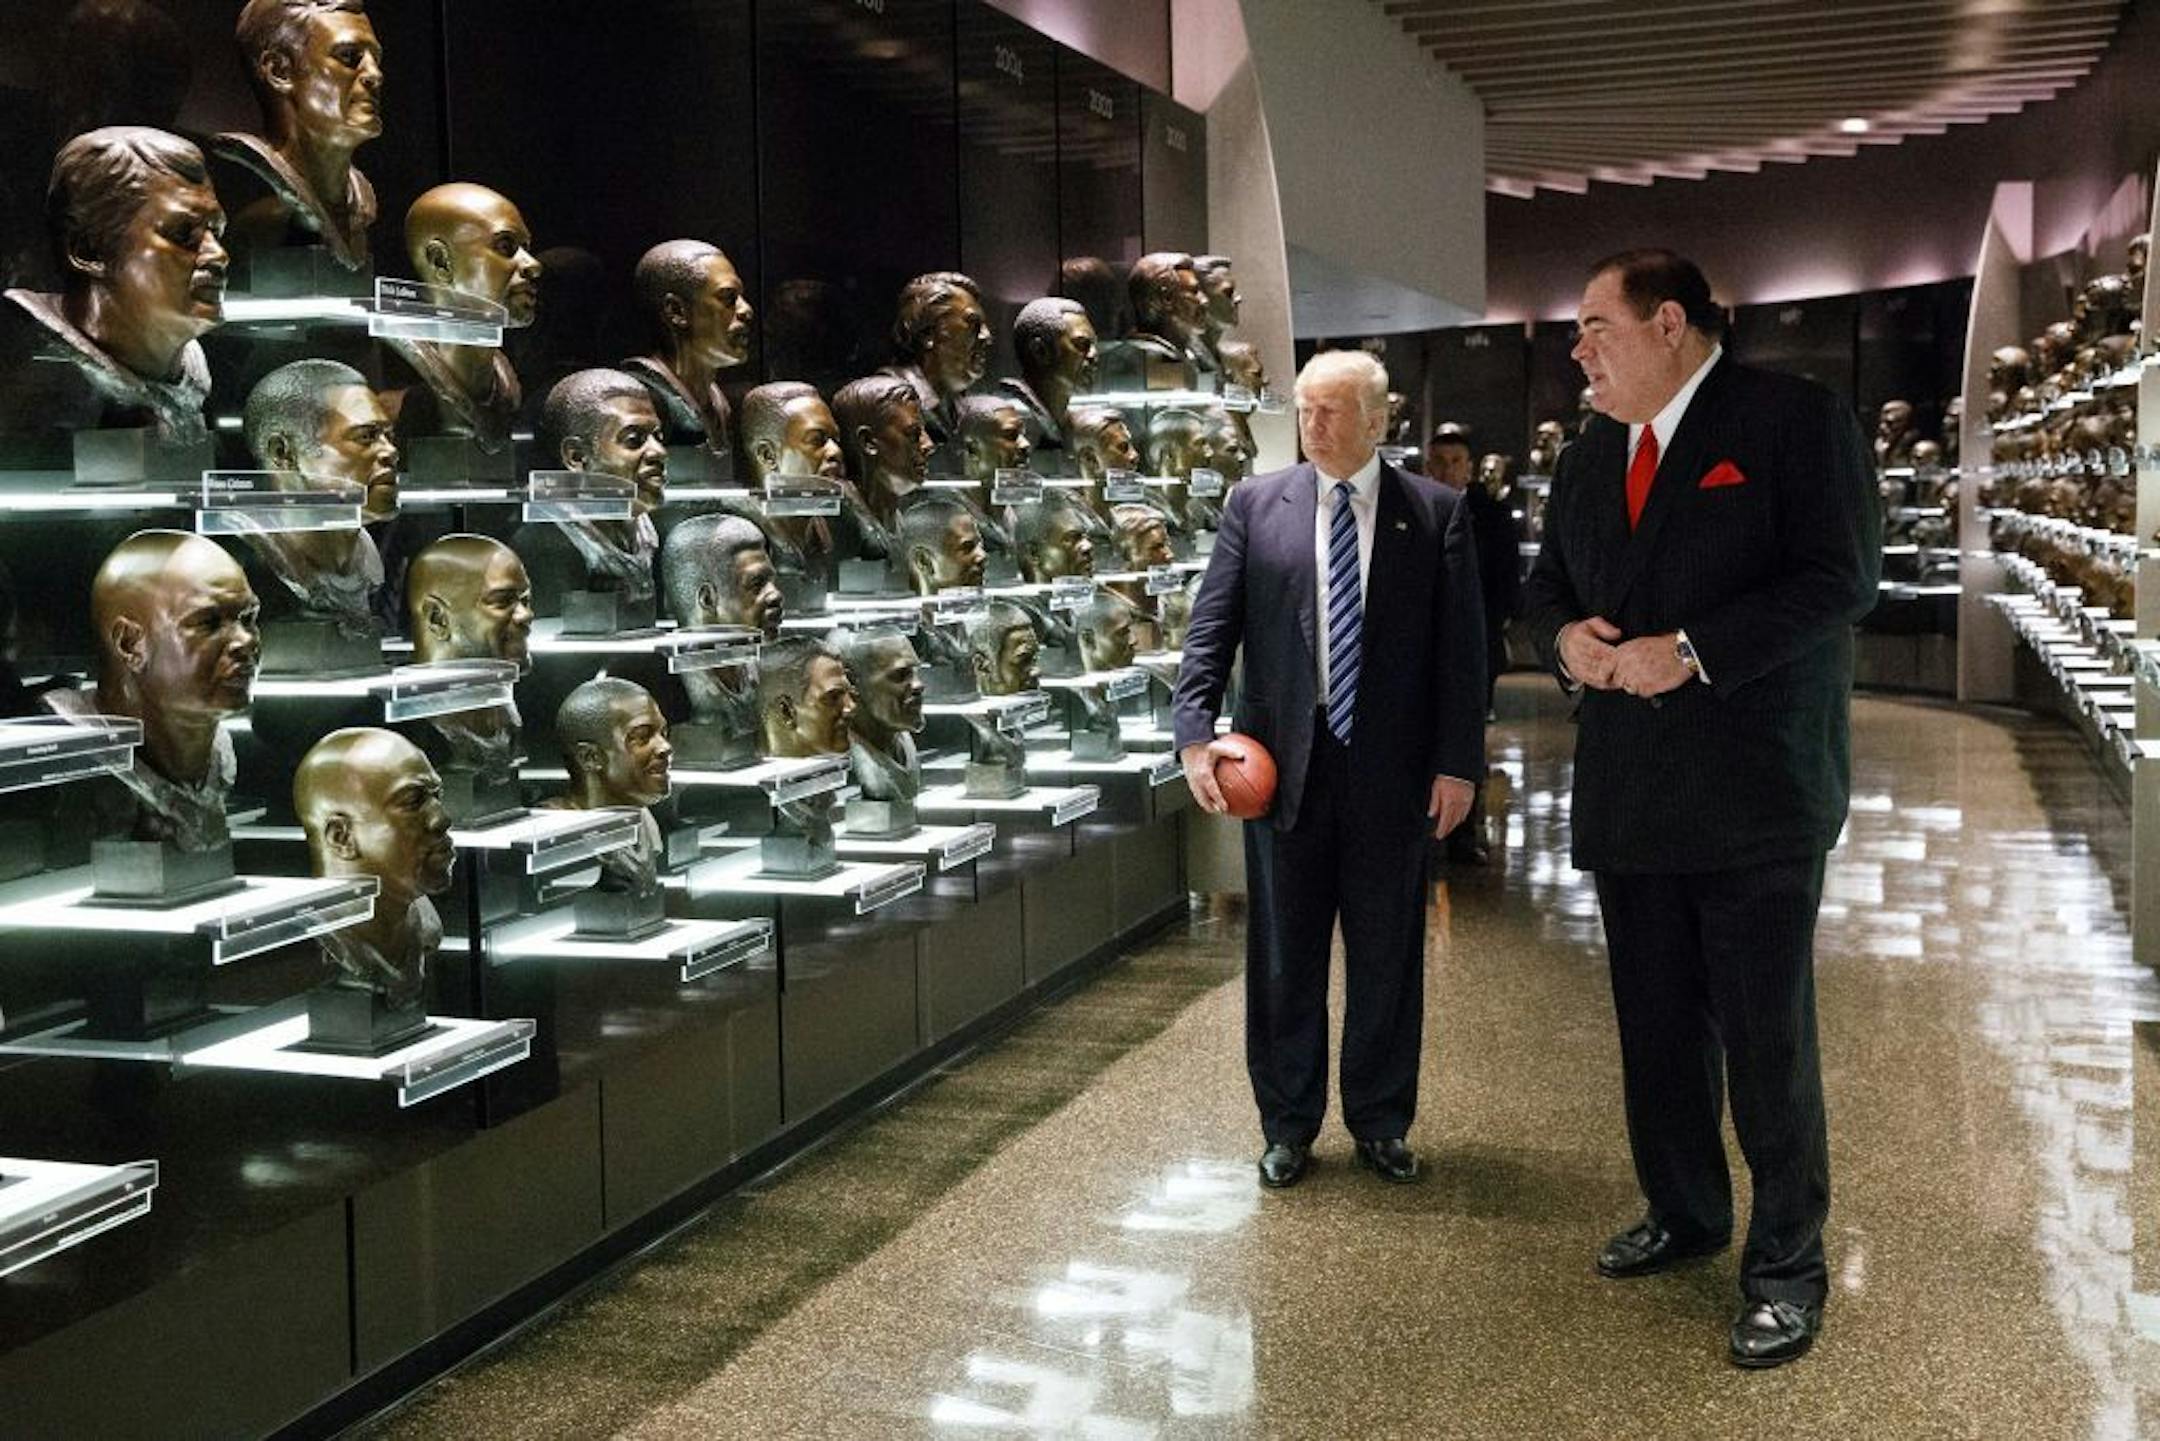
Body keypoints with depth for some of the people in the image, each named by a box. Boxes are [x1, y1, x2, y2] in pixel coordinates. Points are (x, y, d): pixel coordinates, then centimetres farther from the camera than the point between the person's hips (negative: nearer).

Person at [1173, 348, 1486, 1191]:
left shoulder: (1436, 513, 0)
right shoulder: (1256, 505, 2)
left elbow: (1461, 646, -1)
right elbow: (1211, 626, 0)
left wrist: (1458, 761, -6)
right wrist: (1194, 733, -11)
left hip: (1393, 767, -1)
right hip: (1283, 761, 1)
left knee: (1386, 956, 10)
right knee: (1284, 955, 9)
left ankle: (1380, 1122, 25)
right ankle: (1288, 1123, 23)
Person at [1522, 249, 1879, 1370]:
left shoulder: (1798, 421, -7)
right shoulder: (1588, 457, 15)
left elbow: (1840, 579, -14)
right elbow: (1548, 586, 21)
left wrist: (1691, 651, -21)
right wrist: (1566, 637, -4)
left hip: (1755, 791, -6)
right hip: (1627, 793, 7)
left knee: (1767, 1038, 0)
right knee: (1656, 1027, 15)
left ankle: (1787, 1264, 12)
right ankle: (1683, 1215, 32)